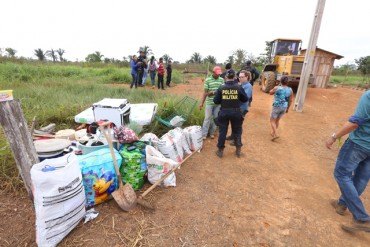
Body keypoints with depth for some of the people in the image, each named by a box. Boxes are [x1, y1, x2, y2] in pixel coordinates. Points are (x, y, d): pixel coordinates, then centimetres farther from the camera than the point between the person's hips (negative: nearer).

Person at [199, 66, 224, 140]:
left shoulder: (221, 80, 4)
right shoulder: (207, 80, -6)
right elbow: (205, 93, -5)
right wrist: (201, 103, -9)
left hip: (218, 103, 3)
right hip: (209, 102, -3)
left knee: (215, 118, 10)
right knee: (207, 118, 1)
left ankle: (212, 133, 24)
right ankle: (204, 134, 9)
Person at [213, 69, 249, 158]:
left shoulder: (221, 88, -7)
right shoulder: (239, 87, -7)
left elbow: (216, 101, -4)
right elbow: (245, 99, 2)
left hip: (224, 112, 0)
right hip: (236, 112, 0)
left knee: (222, 131, 11)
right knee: (237, 131, 16)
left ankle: (220, 151, 19)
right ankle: (238, 150, 25)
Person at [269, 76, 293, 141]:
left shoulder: (277, 88, -15)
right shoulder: (290, 90, -2)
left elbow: (270, 93, 4)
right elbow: (290, 100, 4)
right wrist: (288, 108, 16)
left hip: (277, 107, -5)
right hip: (284, 108, 5)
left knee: (272, 121, 8)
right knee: (277, 120, 22)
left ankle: (275, 134, -4)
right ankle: (273, 132, 34)